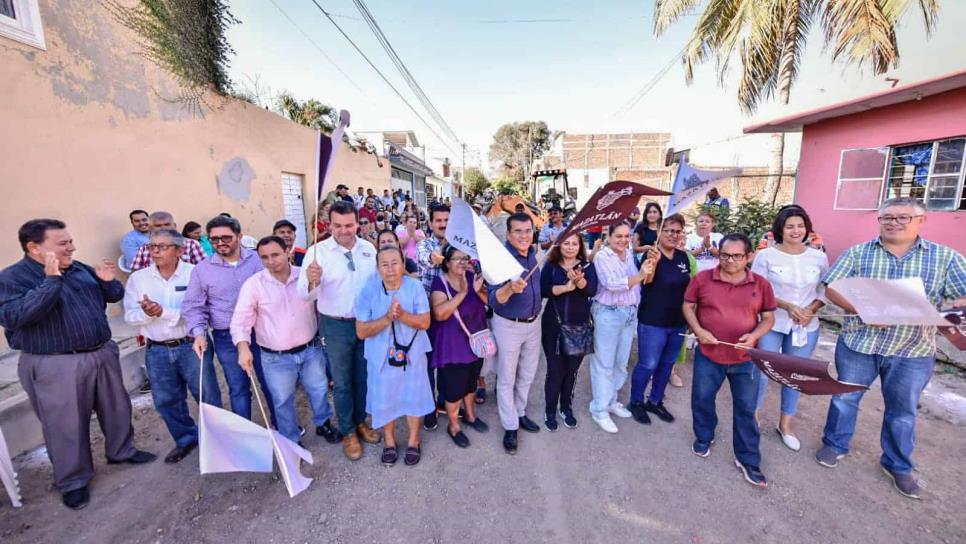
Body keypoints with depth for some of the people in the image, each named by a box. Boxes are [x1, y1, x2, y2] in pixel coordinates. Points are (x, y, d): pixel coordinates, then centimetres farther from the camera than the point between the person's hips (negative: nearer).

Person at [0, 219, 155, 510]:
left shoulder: (81, 269, 5)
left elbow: (114, 297, 13)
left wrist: (109, 282, -9)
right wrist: (51, 281, -29)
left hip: (102, 353, 5)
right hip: (55, 366, -5)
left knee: (117, 408, 17)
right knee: (67, 426, 6)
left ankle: (121, 451, 38)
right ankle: (73, 482, 25)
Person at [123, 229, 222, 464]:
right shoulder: (138, 278, 2)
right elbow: (130, 316, 1)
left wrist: (164, 312, -24)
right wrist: (146, 313, -20)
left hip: (191, 346, -4)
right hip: (157, 351, 4)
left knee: (208, 396, 7)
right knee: (166, 401, 18)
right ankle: (186, 439, 39)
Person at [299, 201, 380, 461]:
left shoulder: (368, 248, -2)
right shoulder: (317, 251, -14)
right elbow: (304, 294, -20)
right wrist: (310, 282, -42)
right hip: (336, 326, -3)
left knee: (363, 377, 19)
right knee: (342, 382, 12)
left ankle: (361, 421, 41)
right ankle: (348, 432, 32)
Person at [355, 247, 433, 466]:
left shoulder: (415, 286, -13)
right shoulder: (368, 290, -14)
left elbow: (425, 322, -12)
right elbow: (361, 331, -14)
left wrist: (402, 315, -29)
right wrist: (387, 318, -28)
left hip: (412, 352, 0)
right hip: (381, 355, 0)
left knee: (414, 397, 15)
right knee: (384, 398, 16)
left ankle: (413, 440, 41)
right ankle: (389, 441, 42)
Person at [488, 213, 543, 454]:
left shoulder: (532, 253, 0)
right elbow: (494, 300, -30)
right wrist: (510, 288, -46)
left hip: (533, 323, 7)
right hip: (508, 325, -6)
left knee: (527, 375, 20)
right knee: (507, 379, 9)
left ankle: (520, 413, 41)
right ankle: (510, 427, 25)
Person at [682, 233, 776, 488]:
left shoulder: (761, 284, -4)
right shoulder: (702, 278, -7)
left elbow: (768, 318, 4)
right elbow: (687, 306, 1)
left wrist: (755, 335, -16)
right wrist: (698, 330, -14)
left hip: (745, 359, 0)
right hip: (708, 355, 0)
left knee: (746, 410, 11)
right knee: (702, 400, 15)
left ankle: (747, 460, 29)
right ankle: (704, 437, 41)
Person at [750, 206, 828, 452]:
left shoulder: (819, 257, 3)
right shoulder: (766, 255, -8)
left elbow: (825, 290, 7)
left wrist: (811, 310, -11)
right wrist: (787, 306, -18)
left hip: (806, 327, 3)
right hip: (771, 324, -3)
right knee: (762, 372, 1)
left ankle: (785, 424, 30)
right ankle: (753, 415, 24)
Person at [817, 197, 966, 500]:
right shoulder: (857, 253, -3)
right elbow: (832, 289, -7)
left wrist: (942, 308, -25)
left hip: (913, 351, 1)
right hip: (857, 344, -1)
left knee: (902, 411, 16)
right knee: (845, 398, 13)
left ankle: (898, 465, 35)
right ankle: (835, 444, 32)